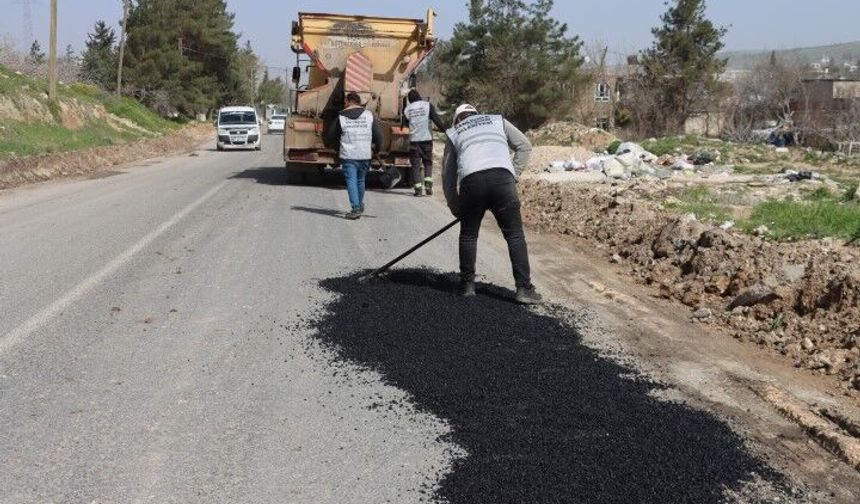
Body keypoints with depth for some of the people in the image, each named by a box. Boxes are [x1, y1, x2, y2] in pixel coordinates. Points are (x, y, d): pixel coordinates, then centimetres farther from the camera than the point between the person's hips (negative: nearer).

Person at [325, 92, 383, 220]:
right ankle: (360, 206, 32)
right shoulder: (369, 115, 4)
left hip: (348, 155, -3)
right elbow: (378, 134, 2)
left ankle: (355, 209, -12)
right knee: (361, 180, 18)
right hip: (365, 155, 3)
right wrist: (375, 148, 18)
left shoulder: (341, 117, -1)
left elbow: (330, 137, 5)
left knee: (351, 181, -1)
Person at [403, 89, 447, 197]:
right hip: (427, 139, 0)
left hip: (414, 140, 1)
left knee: (415, 165, 5)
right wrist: (445, 129, -1)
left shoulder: (407, 109, 7)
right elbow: (436, 119, -5)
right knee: (428, 163, 13)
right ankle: (428, 186, 0)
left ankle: (418, 189, -2)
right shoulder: (428, 105, 1)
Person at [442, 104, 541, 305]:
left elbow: (448, 178, 27)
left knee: (468, 234, 18)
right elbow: (524, 146, 19)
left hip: (471, 181, 1)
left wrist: (457, 210, 32)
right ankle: (524, 288, 1)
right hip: (502, 177, 0)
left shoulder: (454, 134, 30)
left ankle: (468, 285, 20)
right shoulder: (498, 121, 30)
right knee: (515, 234, 5)